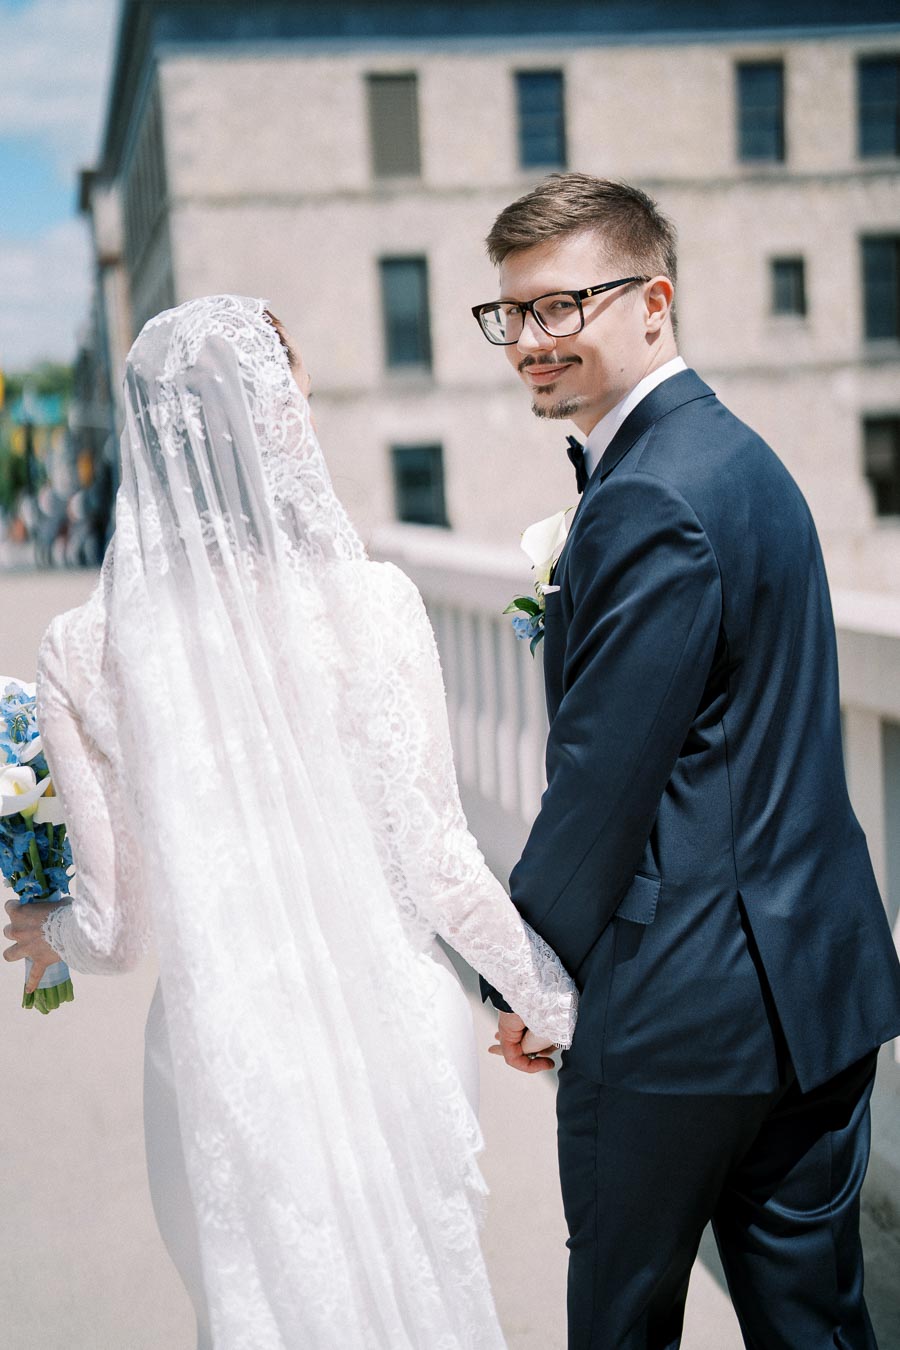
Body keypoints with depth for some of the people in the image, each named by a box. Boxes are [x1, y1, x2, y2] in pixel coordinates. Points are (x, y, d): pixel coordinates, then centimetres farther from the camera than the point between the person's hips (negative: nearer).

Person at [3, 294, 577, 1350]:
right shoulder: (372, 605, -11)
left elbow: (116, 921, -3)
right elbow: (435, 862, -8)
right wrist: (559, 1004, 7)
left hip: (228, 1048, 1)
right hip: (392, 1030, 0)